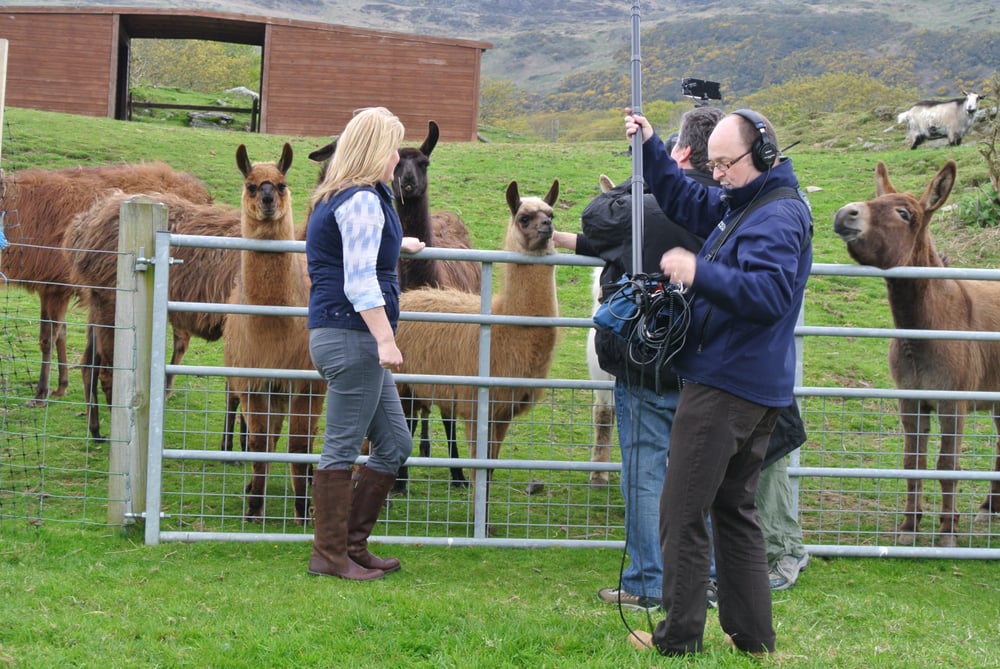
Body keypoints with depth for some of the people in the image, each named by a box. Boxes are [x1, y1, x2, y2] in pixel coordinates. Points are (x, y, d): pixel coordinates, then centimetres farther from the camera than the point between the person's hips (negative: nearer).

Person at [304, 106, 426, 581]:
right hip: (351, 334, -11)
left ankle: (352, 545, 19)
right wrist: (385, 340, -22)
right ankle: (330, 555, 4)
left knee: (394, 444, 13)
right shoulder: (362, 201, -13)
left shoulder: (338, 198, 19)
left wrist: (396, 243, 59)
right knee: (342, 448, -3)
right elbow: (360, 281, -20)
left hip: (355, 341, 11)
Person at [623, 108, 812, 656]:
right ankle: (752, 636, 21)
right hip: (755, 387, 11)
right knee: (734, 509, 17)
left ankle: (679, 637, 2)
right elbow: (685, 202, 28)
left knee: (682, 513, -4)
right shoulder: (744, 204, 14)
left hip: (724, 385, -11)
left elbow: (769, 293, -31)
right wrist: (650, 148, 17)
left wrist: (700, 273, -40)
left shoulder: (777, 216, -18)